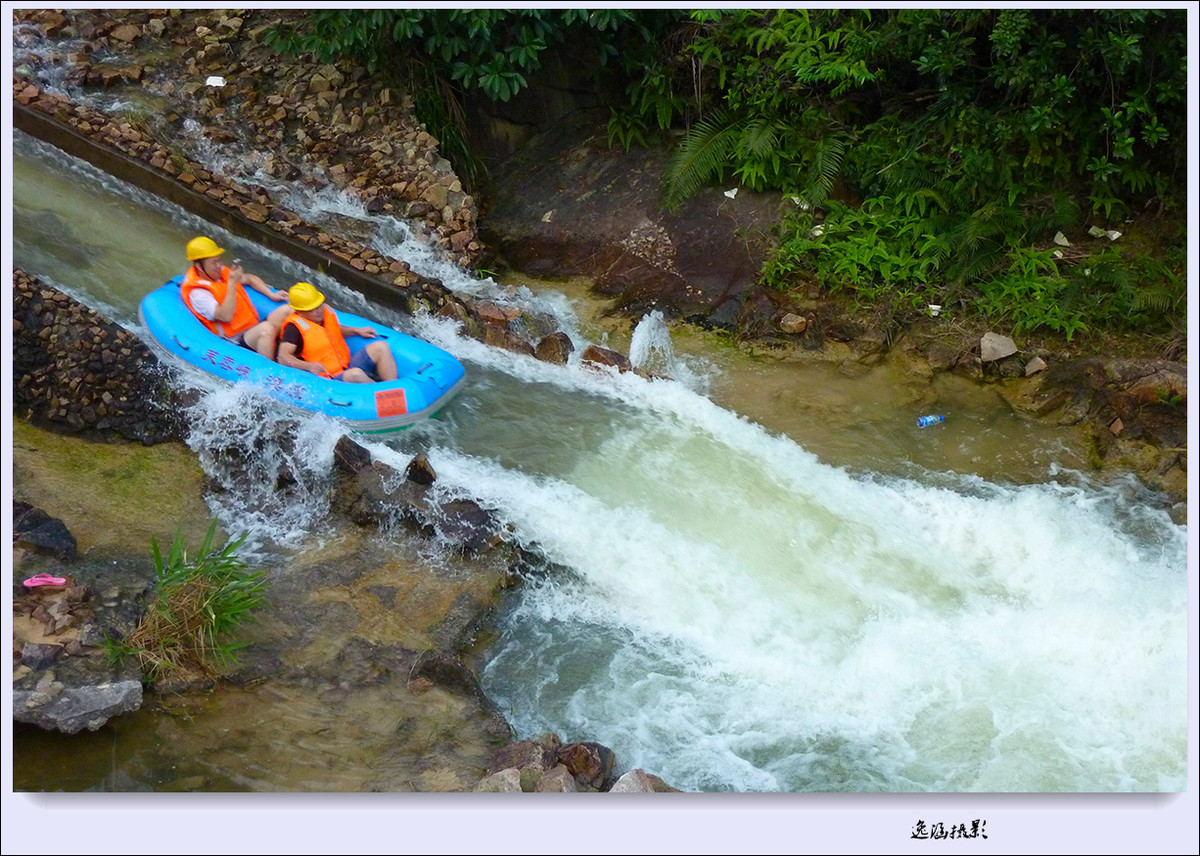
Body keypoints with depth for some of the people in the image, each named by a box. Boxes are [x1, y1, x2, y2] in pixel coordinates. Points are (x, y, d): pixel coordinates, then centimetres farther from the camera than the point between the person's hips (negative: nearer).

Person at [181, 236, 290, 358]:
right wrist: (232, 283, -24)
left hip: (256, 326, 9)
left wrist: (272, 295, 16)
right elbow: (226, 316, -27)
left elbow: (249, 279, 30)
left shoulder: (221, 272, 11)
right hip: (238, 341, -9)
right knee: (266, 329, -37)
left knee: (287, 311, -11)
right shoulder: (197, 293, -15)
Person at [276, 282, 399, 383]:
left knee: (381, 347, -5)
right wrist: (309, 366, -40)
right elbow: (283, 358, -25)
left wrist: (357, 331, 17)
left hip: (348, 366, 8)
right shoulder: (295, 328, -14)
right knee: (355, 375, -38)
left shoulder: (326, 311, 8)